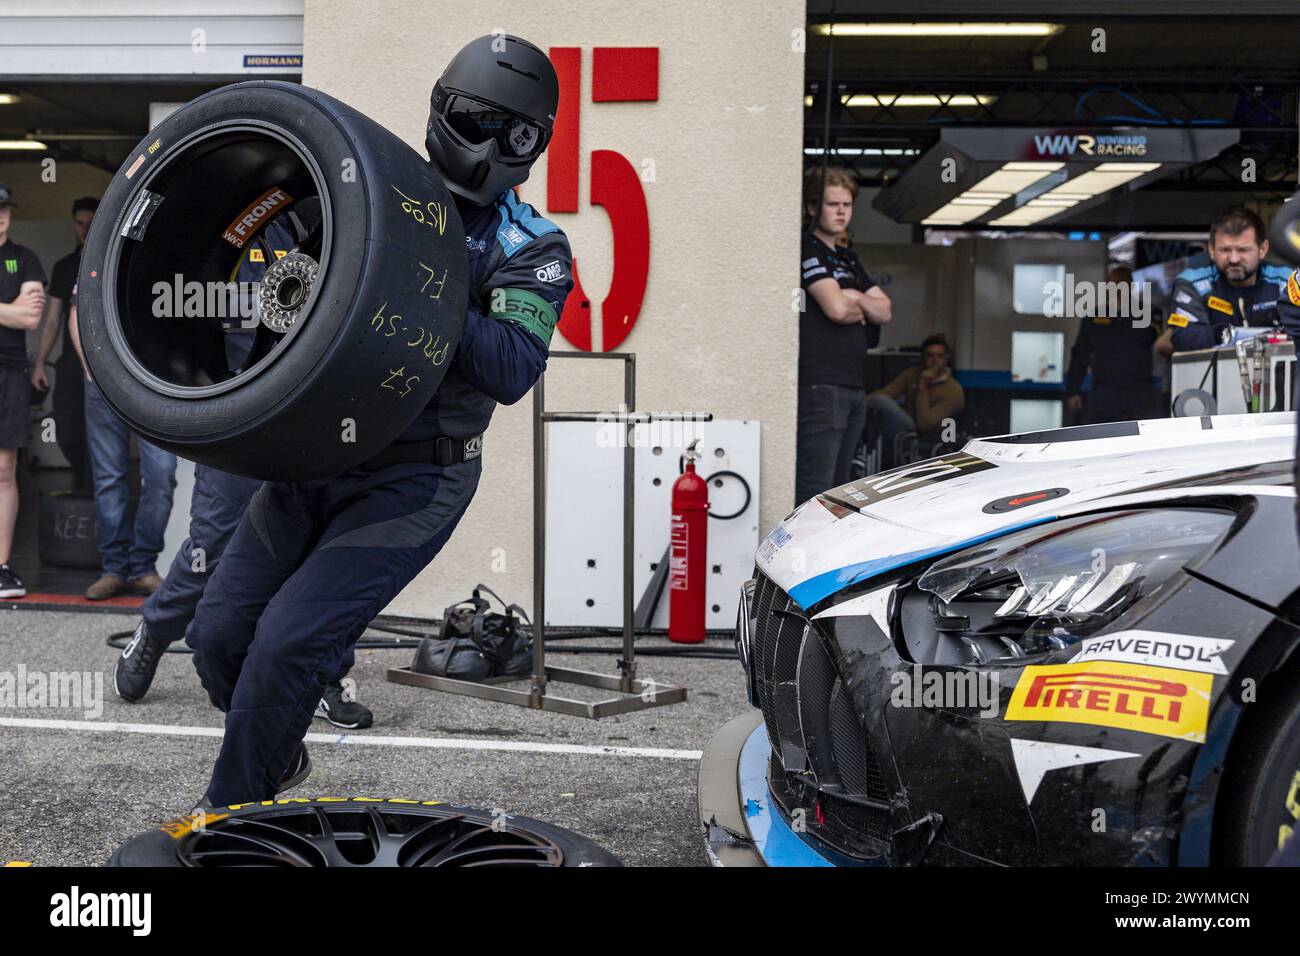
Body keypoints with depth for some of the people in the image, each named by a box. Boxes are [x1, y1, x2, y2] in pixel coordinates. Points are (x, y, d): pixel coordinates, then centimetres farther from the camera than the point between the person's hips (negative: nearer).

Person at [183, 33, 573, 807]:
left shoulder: (533, 249, -4)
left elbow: (512, 372, -19)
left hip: (410, 479, -5)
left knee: (287, 643, -15)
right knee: (218, 635, 6)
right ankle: (280, 762, 35)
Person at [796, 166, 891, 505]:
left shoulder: (848, 258, 23)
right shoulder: (807, 250, -5)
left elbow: (885, 311, 17)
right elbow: (836, 308, -17)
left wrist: (855, 298, -3)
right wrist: (860, 309, 5)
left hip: (854, 387, 9)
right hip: (820, 386, -9)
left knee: (838, 488, 11)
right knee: (814, 492, -14)